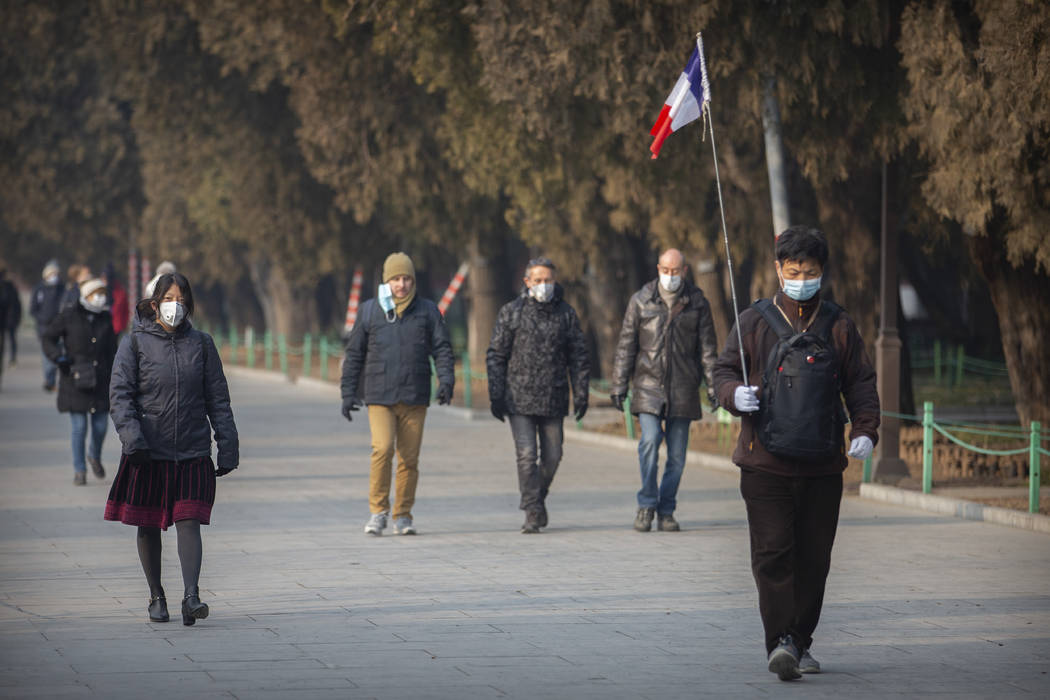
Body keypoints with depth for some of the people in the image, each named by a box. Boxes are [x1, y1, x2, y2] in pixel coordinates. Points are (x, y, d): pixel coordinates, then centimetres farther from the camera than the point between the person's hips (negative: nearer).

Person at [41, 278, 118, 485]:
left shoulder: (105, 319, 8)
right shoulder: (68, 317, -3)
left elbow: (112, 350, 15)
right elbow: (48, 338, 6)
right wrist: (58, 357, -11)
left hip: (100, 379, 3)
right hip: (75, 380, -3)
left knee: (101, 425, 1)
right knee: (79, 426, -4)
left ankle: (95, 456, 32)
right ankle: (79, 470, 7)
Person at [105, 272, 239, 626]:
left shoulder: (201, 344, 7)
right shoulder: (135, 342, 1)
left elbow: (217, 399, 9)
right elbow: (120, 392, -4)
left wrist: (227, 447, 4)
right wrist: (132, 437, -18)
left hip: (192, 451, 0)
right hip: (148, 451, 0)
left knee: (189, 522, -10)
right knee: (148, 527, 7)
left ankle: (191, 595, -16)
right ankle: (156, 595, 21)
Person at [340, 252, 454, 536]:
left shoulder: (427, 310, 8)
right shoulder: (370, 310, 7)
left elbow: (441, 347, 6)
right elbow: (354, 354, 12)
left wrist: (446, 379, -10)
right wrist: (349, 393, 8)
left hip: (414, 397, 1)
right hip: (379, 395, -1)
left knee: (409, 457, 2)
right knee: (383, 449, -17)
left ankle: (403, 516, 11)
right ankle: (378, 511, -7)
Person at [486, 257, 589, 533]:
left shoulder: (566, 314, 5)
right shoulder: (511, 313, 0)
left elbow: (578, 357, 8)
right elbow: (496, 356, 1)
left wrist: (581, 394, 1)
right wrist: (495, 395, -5)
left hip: (553, 400, 2)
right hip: (519, 399, -2)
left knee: (552, 456, 7)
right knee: (527, 456, -10)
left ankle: (538, 496, 32)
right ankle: (533, 513, -6)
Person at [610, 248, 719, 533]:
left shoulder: (697, 303, 4)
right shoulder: (641, 301, 3)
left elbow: (708, 348, 7)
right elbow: (626, 346, 6)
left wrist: (713, 386, 1)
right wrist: (619, 385, 1)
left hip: (683, 389, 1)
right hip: (648, 384, -1)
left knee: (677, 453, 2)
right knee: (650, 439, -19)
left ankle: (666, 511, 13)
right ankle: (647, 504, -7)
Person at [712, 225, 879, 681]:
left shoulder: (839, 326, 9)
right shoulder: (754, 322, 5)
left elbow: (861, 383, 11)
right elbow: (723, 372, 6)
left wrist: (865, 429, -5)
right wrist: (736, 394, -17)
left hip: (822, 466, 2)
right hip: (765, 461, -2)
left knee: (813, 558, 5)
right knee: (772, 552, -12)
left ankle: (801, 643, 17)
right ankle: (780, 641, -16)